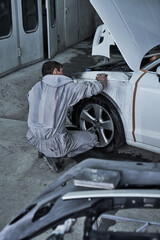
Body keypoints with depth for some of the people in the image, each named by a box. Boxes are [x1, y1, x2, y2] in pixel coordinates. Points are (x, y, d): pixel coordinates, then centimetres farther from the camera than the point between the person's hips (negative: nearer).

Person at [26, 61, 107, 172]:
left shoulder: (35, 89, 4)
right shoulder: (67, 88, -10)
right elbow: (93, 88, -2)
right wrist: (102, 80, 22)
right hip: (55, 144, -7)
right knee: (92, 138, 12)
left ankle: (44, 150, 14)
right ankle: (56, 155, 0)